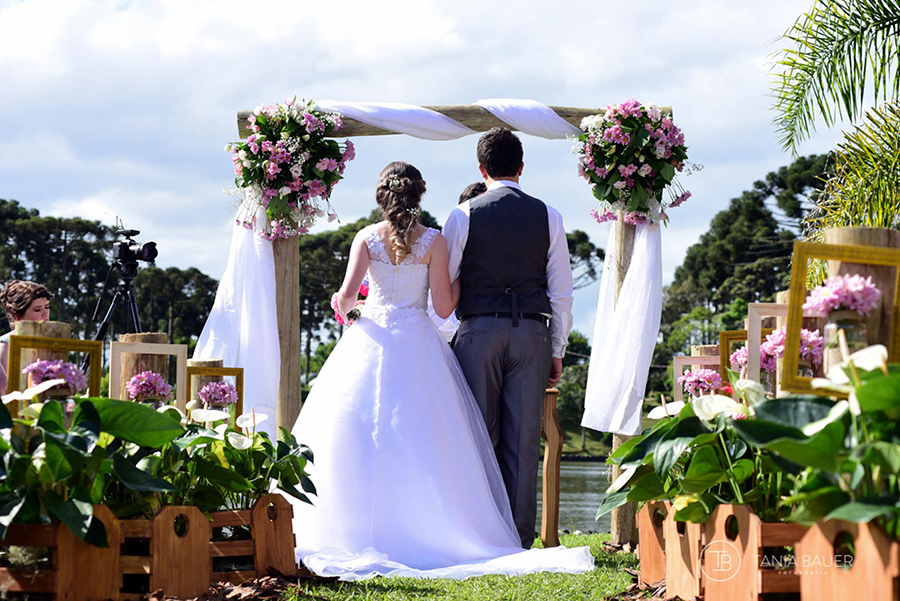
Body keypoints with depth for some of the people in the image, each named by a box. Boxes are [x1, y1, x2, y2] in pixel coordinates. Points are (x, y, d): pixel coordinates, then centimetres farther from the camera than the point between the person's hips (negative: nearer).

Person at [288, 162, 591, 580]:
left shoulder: (367, 237, 0)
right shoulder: (433, 241, -2)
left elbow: (346, 295, -6)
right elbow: (443, 307, -5)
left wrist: (342, 307, 16)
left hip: (371, 339, 1)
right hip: (417, 344, 0)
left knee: (358, 437, 5)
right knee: (420, 442, 2)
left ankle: (359, 529, 0)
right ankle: (421, 532, -1)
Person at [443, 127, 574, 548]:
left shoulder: (464, 216, 0)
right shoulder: (547, 217, 5)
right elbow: (561, 291, 6)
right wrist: (557, 351, 12)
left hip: (479, 331, -1)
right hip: (531, 333, 1)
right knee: (523, 439, 2)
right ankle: (520, 541, 3)